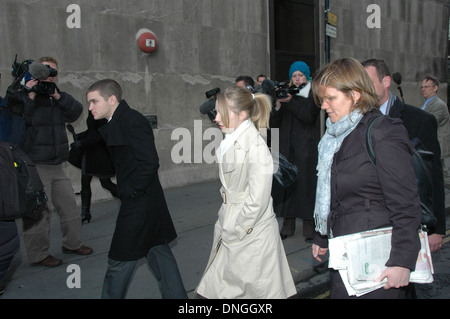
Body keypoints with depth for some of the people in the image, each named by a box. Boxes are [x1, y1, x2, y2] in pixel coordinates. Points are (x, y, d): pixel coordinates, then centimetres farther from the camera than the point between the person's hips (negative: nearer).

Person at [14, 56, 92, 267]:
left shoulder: (56, 97, 15)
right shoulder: (23, 95, -4)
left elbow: (75, 112, 0)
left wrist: (58, 96, -13)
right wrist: (30, 97, -21)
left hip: (57, 164, 7)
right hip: (35, 165, -7)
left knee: (68, 204, 13)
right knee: (38, 210, -3)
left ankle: (72, 243, 29)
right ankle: (38, 254, 10)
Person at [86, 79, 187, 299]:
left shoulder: (133, 121, -17)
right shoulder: (111, 126, 12)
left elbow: (149, 163, -24)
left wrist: (130, 192, -17)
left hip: (139, 204, -10)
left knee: (120, 261, 3)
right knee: (158, 253, 18)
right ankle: (176, 295, 30)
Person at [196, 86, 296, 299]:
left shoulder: (256, 147, -20)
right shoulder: (231, 142, 7)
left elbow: (257, 201, -21)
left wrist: (233, 232, -13)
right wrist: (225, 227, 10)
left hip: (252, 233, -8)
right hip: (232, 229, 9)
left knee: (260, 290, 7)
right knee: (218, 290, 14)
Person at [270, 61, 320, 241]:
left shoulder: (313, 95, 5)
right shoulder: (285, 93, 14)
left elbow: (309, 116, -12)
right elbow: (274, 124, 7)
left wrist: (290, 101, -17)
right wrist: (277, 105, -10)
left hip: (306, 147, -3)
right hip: (287, 147, 4)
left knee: (306, 184, -5)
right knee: (286, 184, 2)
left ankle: (309, 229, 3)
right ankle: (287, 226, 12)